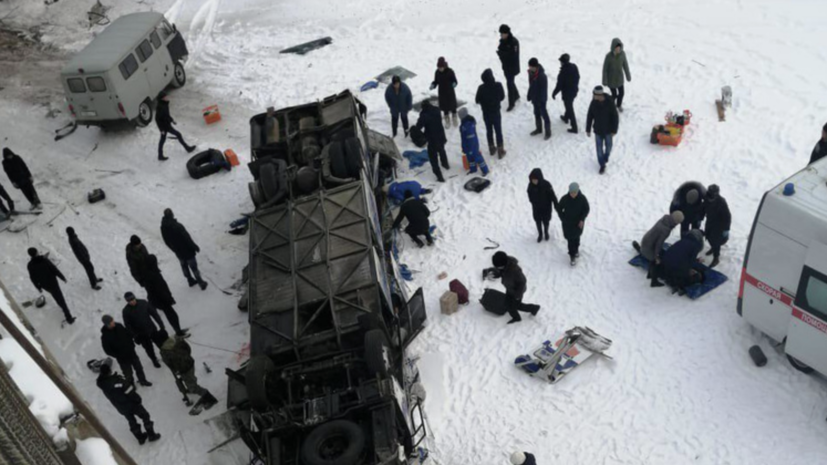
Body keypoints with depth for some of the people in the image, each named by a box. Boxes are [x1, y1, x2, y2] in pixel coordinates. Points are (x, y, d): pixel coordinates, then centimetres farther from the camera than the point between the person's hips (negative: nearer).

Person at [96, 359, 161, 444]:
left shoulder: (101, 383, -15)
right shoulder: (116, 380, -31)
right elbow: (130, 392, -26)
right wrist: (138, 400, -12)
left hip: (121, 408, 6)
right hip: (131, 403, -6)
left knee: (132, 421, 24)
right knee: (145, 416, 14)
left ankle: (140, 437, 36)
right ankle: (151, 435, 21)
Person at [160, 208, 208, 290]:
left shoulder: (163, 227, -11)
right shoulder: (177, 226, -32)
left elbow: (166, 242, 2)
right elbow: (187, 238, -25)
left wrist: (174, 249, 18)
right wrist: (195, 247, -10)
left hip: (178, 252, 6)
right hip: (187, 251, -6)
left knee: (184, 265, 26)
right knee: (193, 267, 9)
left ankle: (190, 280, 42)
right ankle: (201, 283, 21)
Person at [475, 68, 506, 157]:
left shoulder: (481, 88, -20)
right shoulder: (498, 85, -19)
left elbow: (477, 101, -9)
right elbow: (502, 97, -3)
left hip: (486, 113, 1)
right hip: (496, 112, -1)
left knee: (489, 131, 18)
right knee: (498, 131, 11)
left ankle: (492, 148, 31)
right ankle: (500, 150, 17)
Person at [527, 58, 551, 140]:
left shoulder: (542, 76, -30)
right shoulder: (531, 73, -5)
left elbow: (543, 90, -24)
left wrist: (541, 100, -20)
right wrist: (529, 95, 12)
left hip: (540, 99, -8)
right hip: (534, 98, 8)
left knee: (544, 115, 4)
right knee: (537, 113, 22)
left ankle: (548, 132, 16)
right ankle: (538, 128, 40)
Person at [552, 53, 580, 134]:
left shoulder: (563, 71, -28)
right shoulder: (574, 67, -6)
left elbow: (559, 85, -22)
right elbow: (578, 78, 8)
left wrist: (554, 93, -8)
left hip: (567, 93, -8)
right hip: (574, 91, 8)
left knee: (569, 109, 3)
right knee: (569, 106, 30)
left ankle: (574, 128, 9)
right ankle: (566, 117, 56)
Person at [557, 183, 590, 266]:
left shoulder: (582, 199, -20)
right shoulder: (565, 199, -20)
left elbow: (586, 209, -6)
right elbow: (559, 208, -4)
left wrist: (582, 219, -16)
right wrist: (563, 218, -7)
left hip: (578, 223, 1)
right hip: (568, 223, -1)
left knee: (576, 237, 22)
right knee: (570, 239, 0)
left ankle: (576, 249, 49)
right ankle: (573, 256, 12)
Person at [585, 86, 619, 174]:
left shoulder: (609, 103, -21)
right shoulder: (593, 103, -14)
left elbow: (615, 117, -12)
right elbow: (589, 116, -3)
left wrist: (614, 130, -10)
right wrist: (588, 129, 0)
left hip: (608, 130, -1)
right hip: (598, 130, 1)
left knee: (608, 146, 18)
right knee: (599, 148, 6)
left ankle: (606, 157, 47)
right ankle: (602, 165, 21)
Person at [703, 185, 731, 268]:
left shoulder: (721, 202, -36)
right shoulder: (707, 199, -19)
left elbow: (727, 216, -24)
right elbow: (704, 209, 3)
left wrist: (726, 229, -17)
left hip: (719, 224, -6)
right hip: (710, 221, 6)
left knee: (715, 240, 1)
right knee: (708, 236, 23)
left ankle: (716, 259, 22)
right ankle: (713, 248, 55)